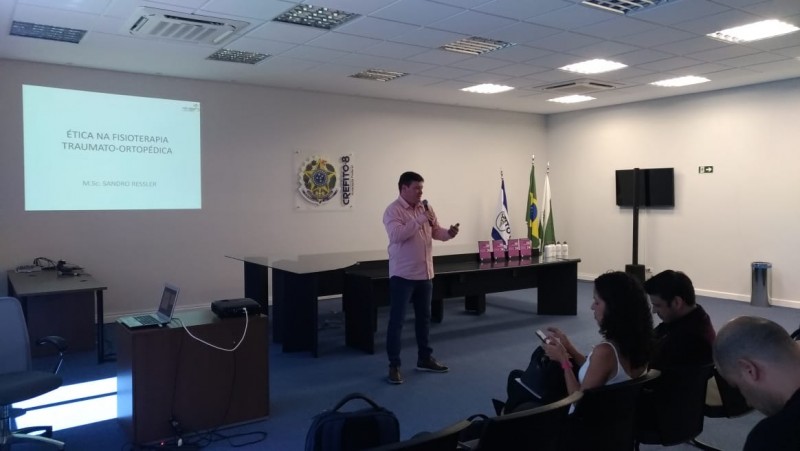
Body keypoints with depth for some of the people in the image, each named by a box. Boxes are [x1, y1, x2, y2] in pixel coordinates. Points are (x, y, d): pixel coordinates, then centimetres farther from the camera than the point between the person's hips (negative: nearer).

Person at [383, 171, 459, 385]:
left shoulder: (425, 208, 9)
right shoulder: (393, 210, -12)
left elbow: (436, 232, 13)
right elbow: (396, 235, -27)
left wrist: (449, 233, -8)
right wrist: (420, 220, -28)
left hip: (424, 273, 7)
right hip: (402, 275, -7)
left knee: (424, 317, 17)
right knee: (397, 320, -1)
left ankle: (425, 358, 31)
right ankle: (394, 365, 8)